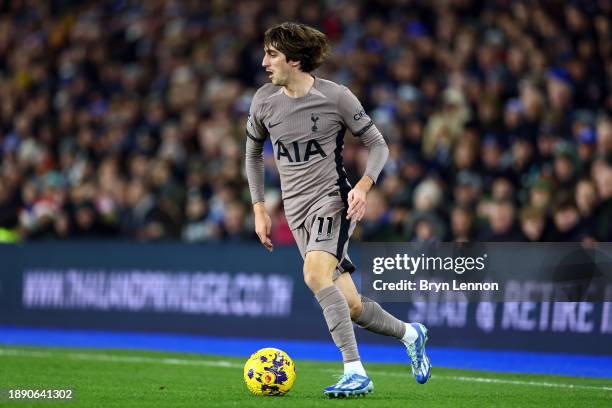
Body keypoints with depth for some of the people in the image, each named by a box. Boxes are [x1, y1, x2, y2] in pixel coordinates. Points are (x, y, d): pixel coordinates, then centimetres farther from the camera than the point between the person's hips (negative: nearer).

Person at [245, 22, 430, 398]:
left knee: (316, 274, -31)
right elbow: (253, 152, 20)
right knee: (351, 307, 1)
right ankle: (410, 334, 30)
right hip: (297, 210, 5)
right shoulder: (264, 101, 3)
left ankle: (355, 372, -28)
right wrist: (259, 209, 13)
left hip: (333, 200, -5)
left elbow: (378, 145, -1)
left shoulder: (336, 97, -9)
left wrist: (363, 187, -18)